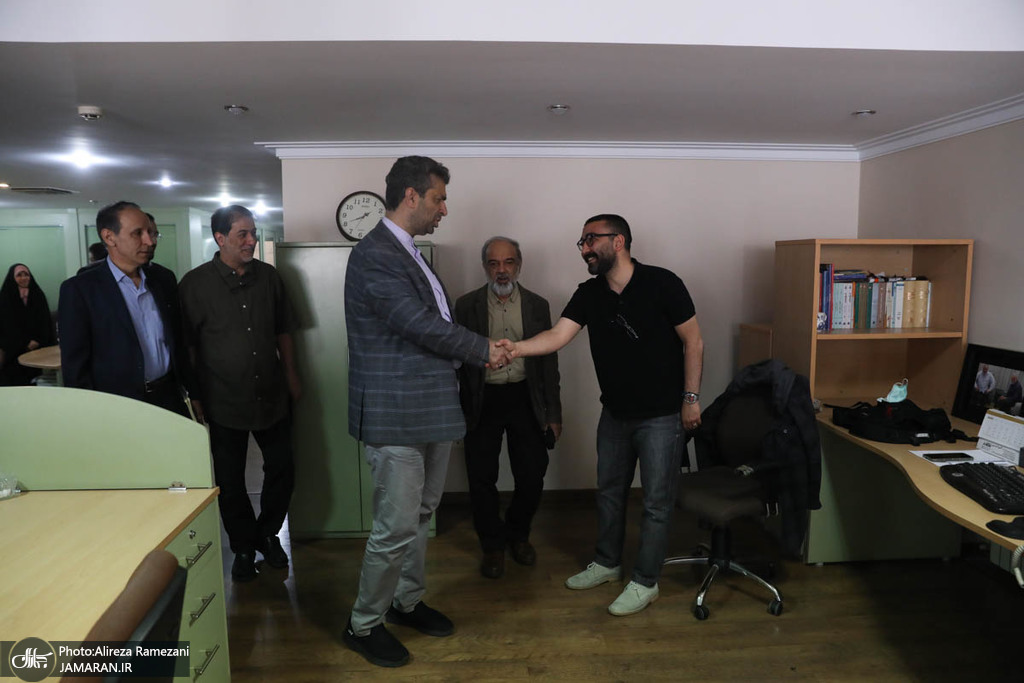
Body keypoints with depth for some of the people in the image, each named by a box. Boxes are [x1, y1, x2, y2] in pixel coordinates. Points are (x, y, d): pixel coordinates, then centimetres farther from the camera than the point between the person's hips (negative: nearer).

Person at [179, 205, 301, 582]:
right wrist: (194, 395, -4)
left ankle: (268, 533, 33)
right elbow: (187, 345, -4)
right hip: (224, 402, -3)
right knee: (230, 481, 9)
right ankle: (245, 547, 29)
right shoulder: (195, 283, -7)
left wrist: (290, 374, 11)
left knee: (282, 469, 10)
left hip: (272, 396, 3)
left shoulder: (268, 276, 4)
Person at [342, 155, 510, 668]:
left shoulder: (408, 254, 15)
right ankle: (363, 625, 21)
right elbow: (423, 325, -21)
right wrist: (484, 350, -9)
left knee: (420, 515, 20)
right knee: (396, 528, 0)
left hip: (430, 410, 10)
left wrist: (479, 349, 4)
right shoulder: (375, 255, -17)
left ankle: (407, 601, 38)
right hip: (395, 416, -10)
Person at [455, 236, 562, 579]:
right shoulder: (466, 305, 1)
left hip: (525, 399, 1)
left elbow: (549, 361, 7)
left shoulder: (537, 305, 5)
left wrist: (553, 414, 5)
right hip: (482, 400, -1)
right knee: (482, 478, 4)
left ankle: (518, 533, 32)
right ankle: (493, 545, 26)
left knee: (532, 476, 4)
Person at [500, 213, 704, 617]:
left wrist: (691, 397, -10)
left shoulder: (661, 284, -14)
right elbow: (558, 335, -13)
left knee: (657, 501, 4)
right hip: (615, 413, 6)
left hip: (662, 415, -5)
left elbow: (692, 341, -9)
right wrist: (516, 349, -31)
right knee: (609, 491, 18)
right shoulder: (589, 294, -1)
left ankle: (645, 583, 20)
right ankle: (607, 564, 37)